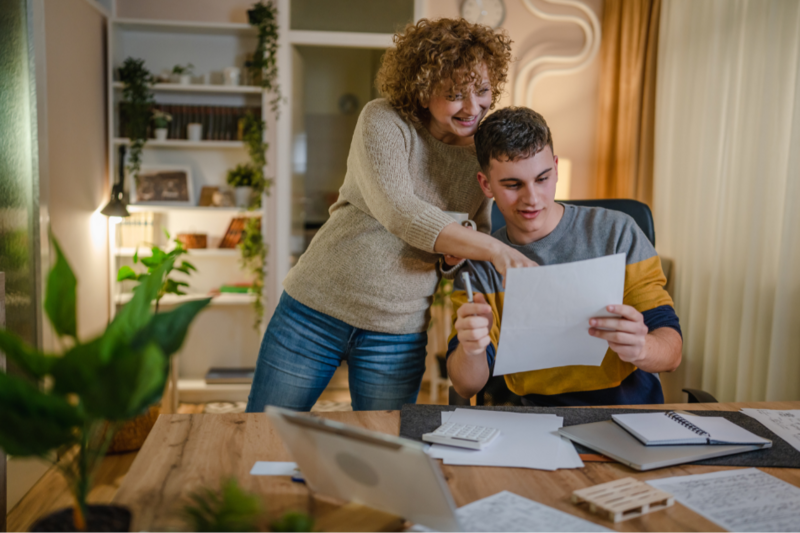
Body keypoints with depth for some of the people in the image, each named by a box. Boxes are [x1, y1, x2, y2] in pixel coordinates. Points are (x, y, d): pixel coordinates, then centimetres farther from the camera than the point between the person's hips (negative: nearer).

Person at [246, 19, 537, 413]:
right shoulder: (383, 121, -9)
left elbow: (479, 236, 10)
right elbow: (397, 211, -24)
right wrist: (491, 248, -30)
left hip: (397, 335, 3)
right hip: (315, 307, -2)